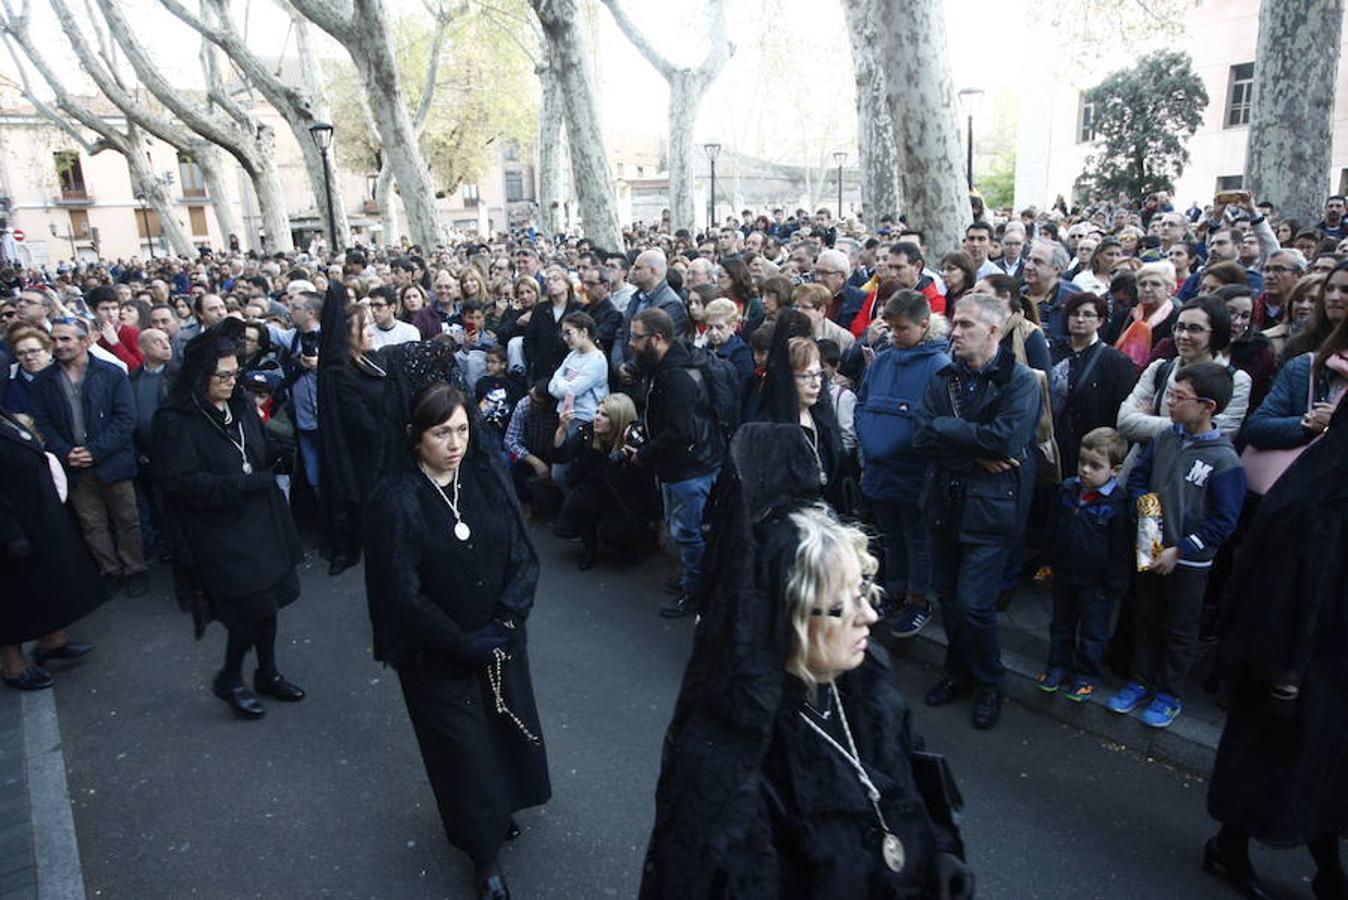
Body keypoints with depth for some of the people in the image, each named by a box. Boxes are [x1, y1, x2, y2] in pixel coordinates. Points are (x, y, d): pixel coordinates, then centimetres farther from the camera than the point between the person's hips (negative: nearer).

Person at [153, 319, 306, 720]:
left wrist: (277, 453, -2)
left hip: (261, 521, 7)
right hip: (219, 533, -7)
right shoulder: (175, 419, -15)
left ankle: (268, 673, 34)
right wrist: (247, 484, -23)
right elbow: (182, 481, -20)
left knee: (268, 600, 14)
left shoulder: (239, 404, 6)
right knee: (252, 608, -4)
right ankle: (229, 678, 22)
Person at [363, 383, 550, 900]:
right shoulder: (395, 501, -20)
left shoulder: (488, 476, -8)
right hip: (437, 656, -4)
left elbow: (523, 555, -6)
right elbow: (403, 595, -18)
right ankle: (484, 855, 31)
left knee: (504, 730, 18)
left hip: (501, 640, 4)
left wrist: (503, 623, -16)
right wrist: (464, 645, -15)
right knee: (464, 749, 9)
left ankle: (500, 811, 47)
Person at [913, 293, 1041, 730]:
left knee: (973, 603, -5)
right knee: (948, 596, 14)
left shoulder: (1020, 381, -9)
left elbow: (1006, 439, -23)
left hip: (991, 506, -5)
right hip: (945, 500, 5)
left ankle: (989, 683, 21)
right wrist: (975, 453, -17)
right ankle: (958, 672, 35)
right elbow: (922, 437, -5)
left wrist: (946, 428, -14)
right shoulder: (945, 378, 7)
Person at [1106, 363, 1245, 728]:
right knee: (1145, 621, 18)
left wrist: (1179, 550, -19)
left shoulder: (1225, 461, -18)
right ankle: (1140, 683, 34)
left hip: (1189, 563, -5)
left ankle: (1169, 695, 29)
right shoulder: (1164, 439, -4)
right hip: (1149, 551, 5)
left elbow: (1223, 522, -16)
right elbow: (1137, 479, 8)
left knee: (1180, 632, 13)